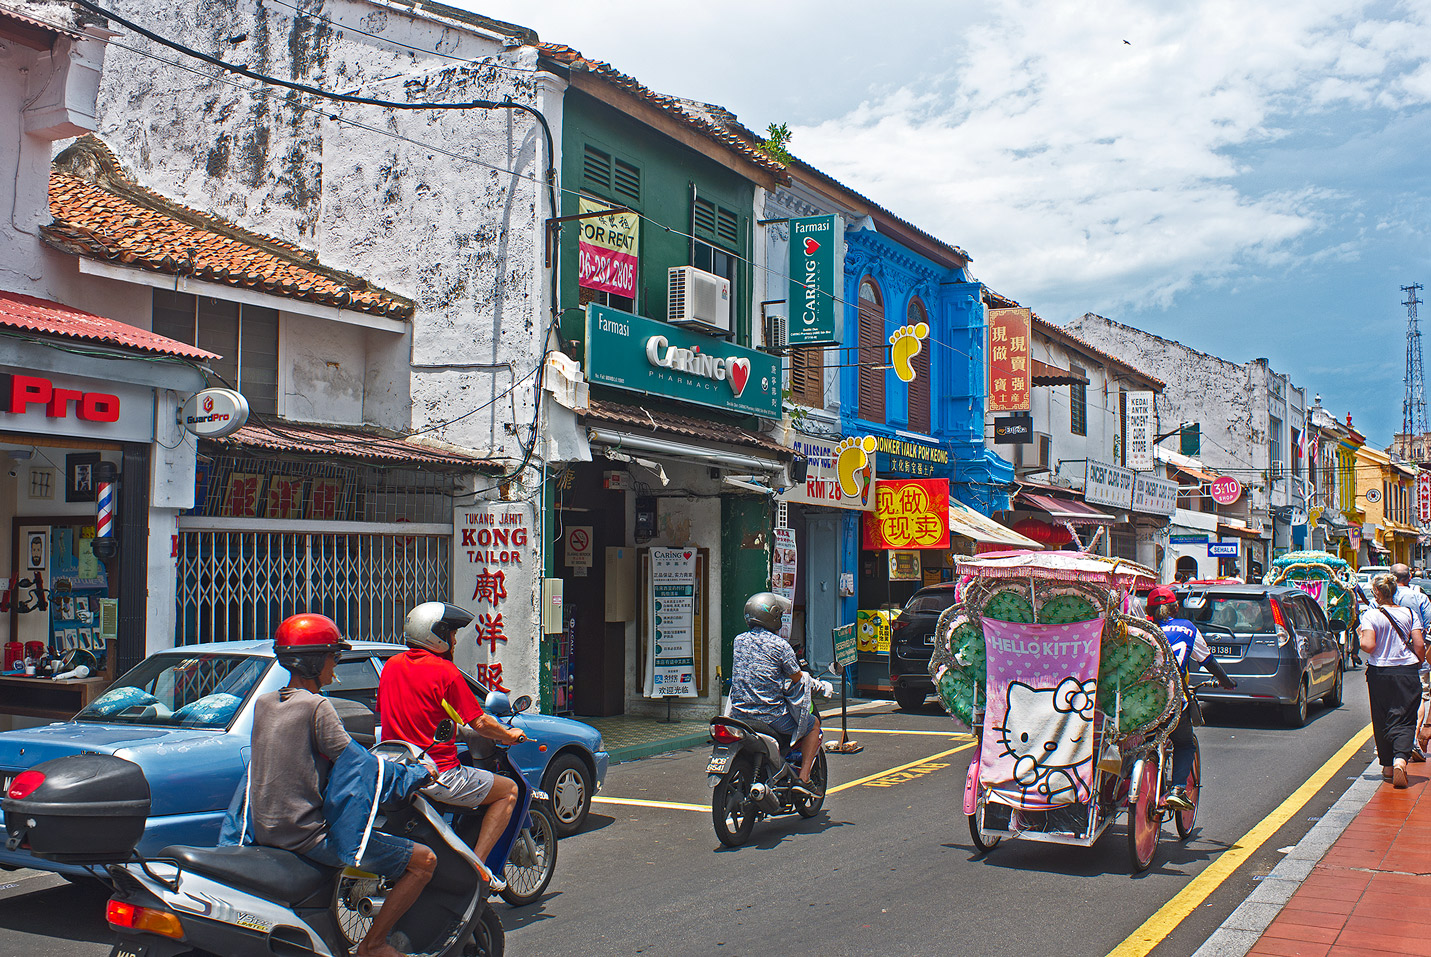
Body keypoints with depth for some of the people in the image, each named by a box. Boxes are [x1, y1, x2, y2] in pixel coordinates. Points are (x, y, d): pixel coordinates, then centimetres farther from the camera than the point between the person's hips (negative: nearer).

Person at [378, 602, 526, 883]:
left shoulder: (391, 665, 7)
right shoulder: (445, 672, -13)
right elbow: (479, 723, -11)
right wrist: (510, 735, 10)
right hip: (438, 774, -8)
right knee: (508, 790, 8)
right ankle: (477, 863, -1)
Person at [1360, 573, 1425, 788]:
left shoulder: (1371, 616, -7)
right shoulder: (1410, 614, 1)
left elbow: (1368, 646, -16)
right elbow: (1419, 645, -2)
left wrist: (1360, 636, 5)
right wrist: (1419, 664, 16)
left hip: (1380, 672, -1)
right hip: (1408, 673, 1)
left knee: (1382, 721, 12)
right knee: (1404, 719, 0)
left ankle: (1388, 765, 19)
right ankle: (1400, 758, -23)